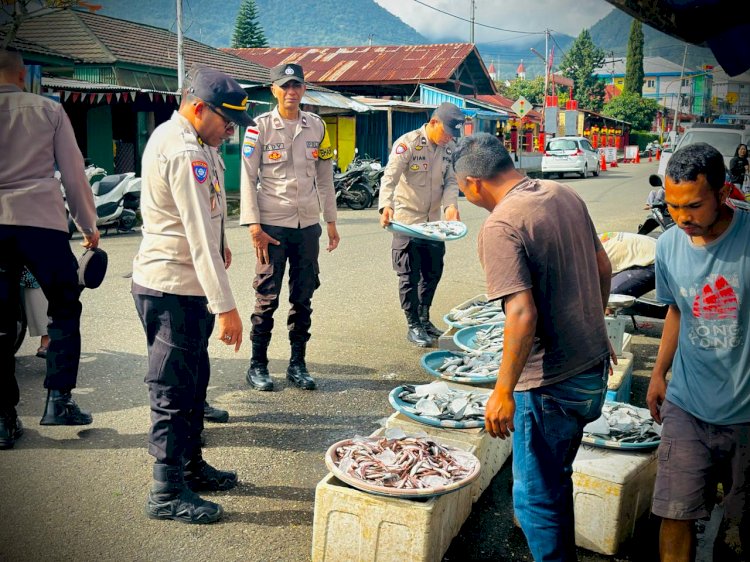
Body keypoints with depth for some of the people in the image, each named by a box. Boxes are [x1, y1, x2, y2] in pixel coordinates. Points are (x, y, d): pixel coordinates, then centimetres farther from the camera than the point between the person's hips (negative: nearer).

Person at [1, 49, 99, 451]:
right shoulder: (48, 110, 7)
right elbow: (73, 172, 6)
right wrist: (89, 225, 15)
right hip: (41, 221, -2)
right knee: (64, 308, 13)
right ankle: (58, 399, 5)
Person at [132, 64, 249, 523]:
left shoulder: (175, 137, 12)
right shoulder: (185, 153, -21)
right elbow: (200, 239, -27)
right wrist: (226, 307, -27)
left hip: (174, 284, 10)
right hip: (172, 289, -10)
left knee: (194, 379, 19)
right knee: (174, 390, -1)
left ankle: (190, 466, 34)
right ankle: (167, 493, 12)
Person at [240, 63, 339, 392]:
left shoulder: (316, 127, 8)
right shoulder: (260, 127, -3)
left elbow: (324, 177, 13)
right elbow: (248, 178, -4)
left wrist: (331, 221, 10)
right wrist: (254, 226, -11)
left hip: (308, 224, 4)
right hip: (272, 226, -3)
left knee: (303, 298, 9)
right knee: (267, 298, 1)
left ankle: (297, 364, 20)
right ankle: (257, 365, 14)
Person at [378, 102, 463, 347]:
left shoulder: (449, 147, 2)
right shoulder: (407, 143, -16)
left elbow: (450, 180, 2)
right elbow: (389, 178, -24)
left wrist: (450, 205, -19)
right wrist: (386, 205, -41)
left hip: (434, 221, 6)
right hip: (407, 219, -6)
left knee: (433, 272, 16)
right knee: (410, 276, 0)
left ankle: (424, 319, 32)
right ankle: (413, 325, 13)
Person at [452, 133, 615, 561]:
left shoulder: (500, 226, -21)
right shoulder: (565, 195, 4)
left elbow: (522, 314, -28)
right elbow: (604, 268, 13)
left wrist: (503, 391, -20)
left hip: (550, 383, -9)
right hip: (593, 367, 9)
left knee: (537, 497, 8)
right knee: (556, 475, 27)